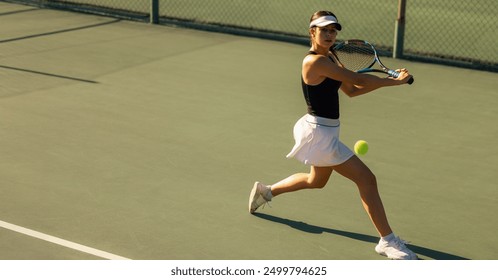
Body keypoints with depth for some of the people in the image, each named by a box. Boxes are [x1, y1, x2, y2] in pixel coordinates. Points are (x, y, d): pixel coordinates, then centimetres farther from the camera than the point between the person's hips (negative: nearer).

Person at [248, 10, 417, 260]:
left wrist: (388, 80, -3)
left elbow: (351, 90, 9)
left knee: (316, 181, 31)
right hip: (320, 132, -10)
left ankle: (266, 190, 47)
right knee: (367, 180, -10)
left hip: (324, 131, 10)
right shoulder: (315, 61, -21)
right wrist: (395, 81, -14)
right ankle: (388, 241, -2)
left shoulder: (331, 57, 8)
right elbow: (357, 79, -22)